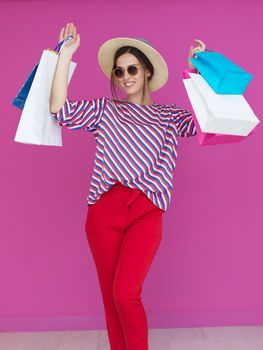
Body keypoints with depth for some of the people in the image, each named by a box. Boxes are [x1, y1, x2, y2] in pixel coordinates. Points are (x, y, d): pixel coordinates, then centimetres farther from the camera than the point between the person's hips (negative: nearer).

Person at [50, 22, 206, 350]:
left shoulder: (169, 114, 13)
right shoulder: (105, 110, 13)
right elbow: (60, 109, 1)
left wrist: (198, 69, -3)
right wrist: (65, 54, 2)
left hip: (147, 212, -1)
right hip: (104, 209, 2)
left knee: (125, 295, -10)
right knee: (110, 295, 9)